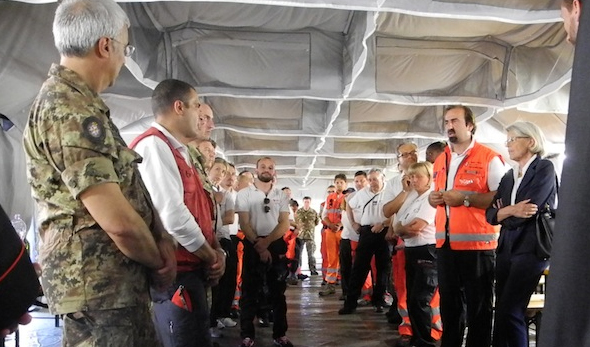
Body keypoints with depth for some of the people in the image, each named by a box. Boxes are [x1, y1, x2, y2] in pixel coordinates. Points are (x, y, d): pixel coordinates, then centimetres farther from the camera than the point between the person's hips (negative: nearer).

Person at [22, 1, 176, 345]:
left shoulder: (76, 102, 13)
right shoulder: (70, 109, -20)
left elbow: (126, 187, 13)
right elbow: (118, 219, -26)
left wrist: (162, 240, 1)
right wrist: (159, 262, -7)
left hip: (121, 281, 10)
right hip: (101, 284, -10)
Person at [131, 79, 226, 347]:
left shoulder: (177, 151, 18)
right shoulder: (154, 145, -14)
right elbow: (172, 215, -24)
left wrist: (217, 252, 2)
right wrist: (210, 255, -10)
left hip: (189, 270, 10)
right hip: (176, 273, -10)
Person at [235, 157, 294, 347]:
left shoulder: (281, 196, 8)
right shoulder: (244, 194, 1)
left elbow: (284, 224, -1)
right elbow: (244, 224, -5)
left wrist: (266, 242, -14)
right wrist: (259, 246, -13)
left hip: (276, 245, 2)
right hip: (253, 245, -2)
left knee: (277, 291, 8)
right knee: (250, 291, 4)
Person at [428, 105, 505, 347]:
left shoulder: (489, 158, -7)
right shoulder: (440, 160, 15)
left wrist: (465, 199, -19)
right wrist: (433, 198, 1)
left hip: (477, 245, -6)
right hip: (445, 245, 7)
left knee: (478, 308, 6)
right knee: (449, 305, 18)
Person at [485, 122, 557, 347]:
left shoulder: (544, 168, -3)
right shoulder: (508, 176, 16)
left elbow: (526, 213, -14)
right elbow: (490, 214, 7)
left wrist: (504, 214, 2)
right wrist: (511, 210, -11)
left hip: (530, 248, -6)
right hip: (506, 248, 6)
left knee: (510, 311, -8)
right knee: (502, 311, 6)